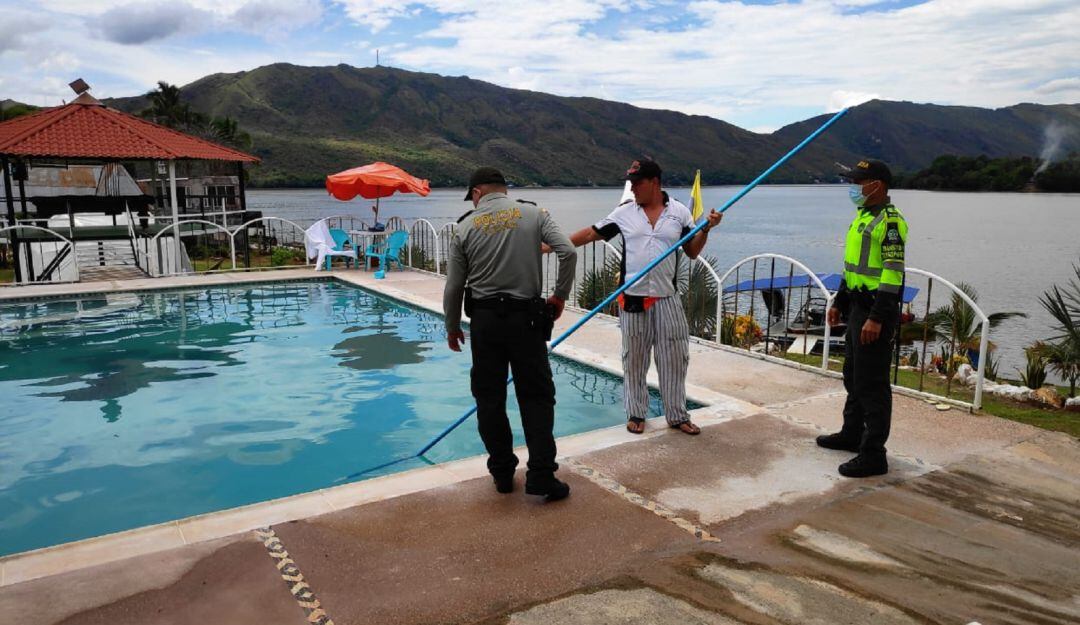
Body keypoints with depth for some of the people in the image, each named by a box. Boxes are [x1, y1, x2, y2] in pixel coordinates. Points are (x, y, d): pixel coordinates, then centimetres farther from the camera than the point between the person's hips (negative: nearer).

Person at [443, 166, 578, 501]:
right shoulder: (533, 213, 1)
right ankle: (541, 476, 3)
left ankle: (502, 472, 20)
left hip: (484, 319, 1)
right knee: (537, 396, 6)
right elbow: (568, 252, -10)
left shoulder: (466, 226, 1)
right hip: (526, 317, 0)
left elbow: (453, 287, 3)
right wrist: (560, 296, 3)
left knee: (489, 398, 12)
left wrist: (453, 328, 17)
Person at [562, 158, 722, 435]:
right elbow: (590, 234, 4)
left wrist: (706, 229, -9)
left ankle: (677, 415, 18)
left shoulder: (679, 212, 3)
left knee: (674, 358, 5)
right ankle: (636, 413, 21)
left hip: (667, 298, 0)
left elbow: (692, 252, 7)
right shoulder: (624, 212, 2)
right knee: (634, 360, 8)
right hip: (632, 298, 0)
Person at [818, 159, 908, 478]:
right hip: (858, 306, 10)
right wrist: (839, 302, 22)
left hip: (876, 311, -10)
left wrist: (876, 318, -26)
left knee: (871, 382, -6)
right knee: (853, 375, 20)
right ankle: (852, 434, 35)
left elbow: (893, 272, -22)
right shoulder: (863, 216, 15)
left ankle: (874, 455, 2)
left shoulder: (889, 220, -16)